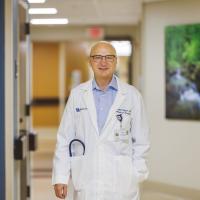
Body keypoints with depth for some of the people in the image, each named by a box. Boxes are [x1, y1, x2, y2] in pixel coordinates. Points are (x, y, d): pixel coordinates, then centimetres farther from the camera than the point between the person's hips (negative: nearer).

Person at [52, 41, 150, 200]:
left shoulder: (132, 95, 3)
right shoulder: (77, 94, 7)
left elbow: (141, 141, 4)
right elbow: (64, 139, 6)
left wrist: (136, 175, -2)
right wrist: (60, 178, 1)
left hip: (121, 181, -1)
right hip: (86, 180, 1)